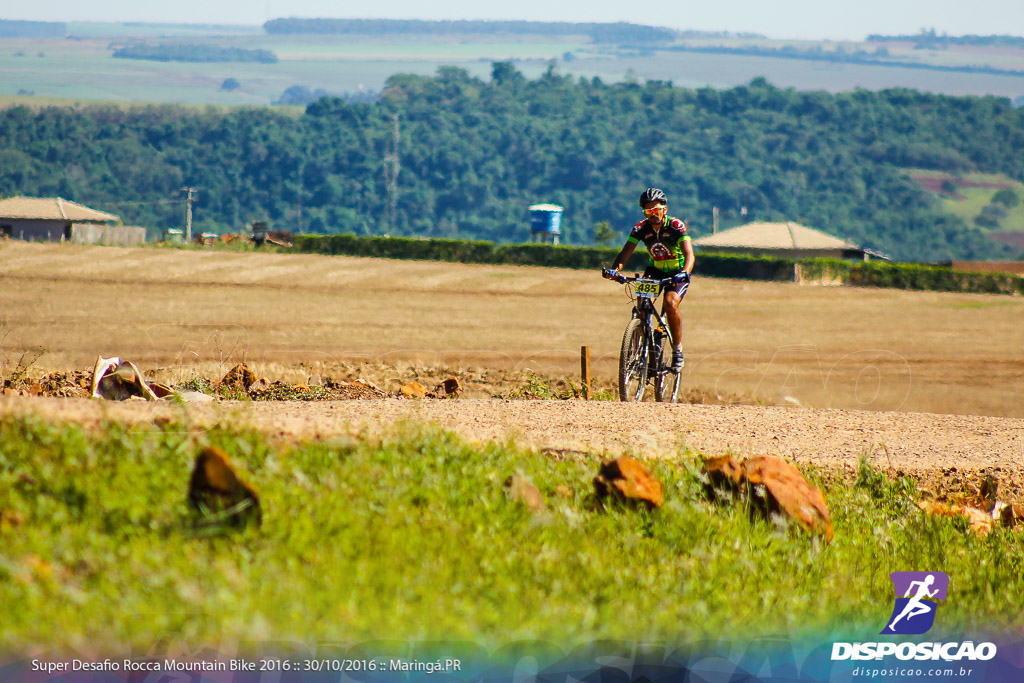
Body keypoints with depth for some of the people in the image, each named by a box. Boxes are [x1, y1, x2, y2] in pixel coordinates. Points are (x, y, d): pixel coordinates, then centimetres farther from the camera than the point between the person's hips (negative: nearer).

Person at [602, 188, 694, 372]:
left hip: (676, 273, -3)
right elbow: (625, 253, -19)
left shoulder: (676, 226, -22)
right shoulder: (641, 228, -13)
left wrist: (684, 273, -53)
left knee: (670, 304, -28)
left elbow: (689, 254, -32)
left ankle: (678, 351, -12)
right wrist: (614, 269, -40)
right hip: (654, 270, 3)